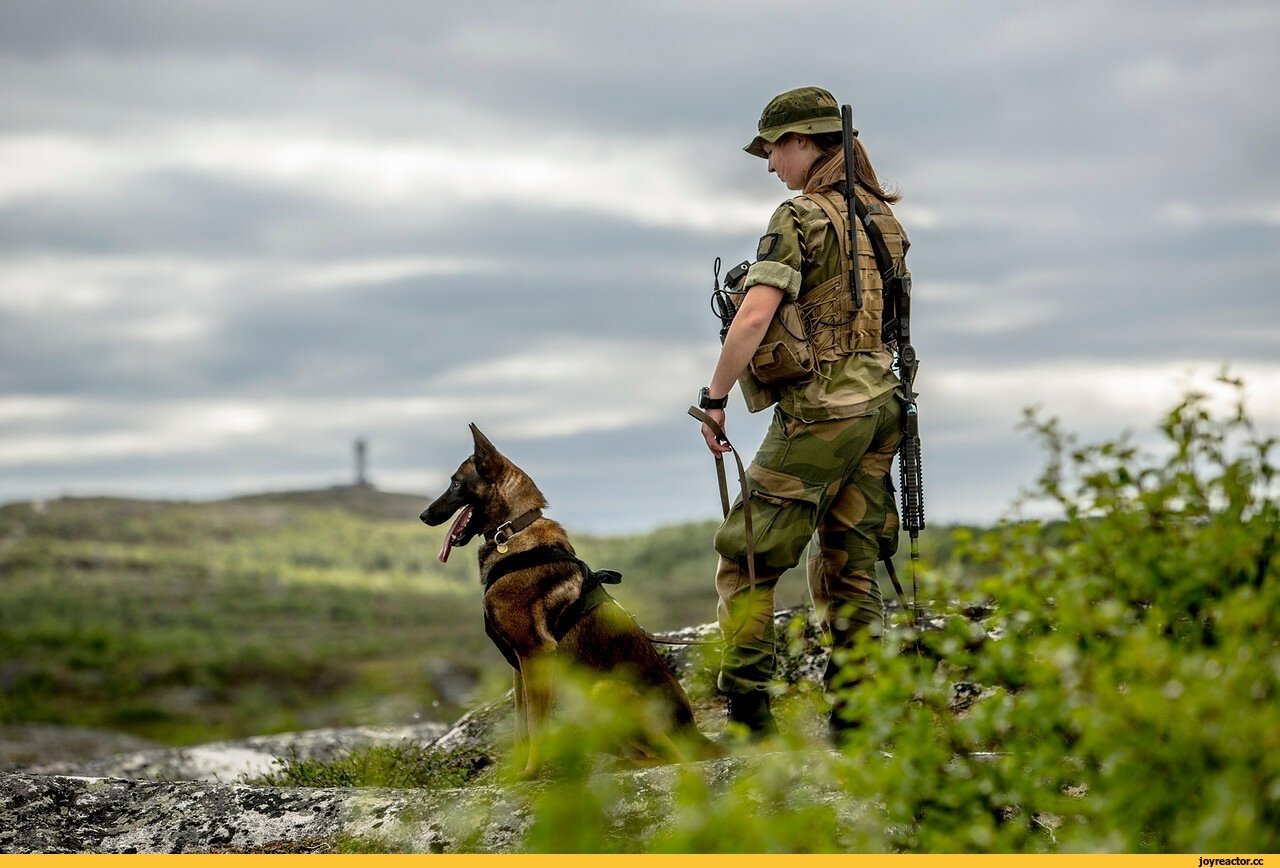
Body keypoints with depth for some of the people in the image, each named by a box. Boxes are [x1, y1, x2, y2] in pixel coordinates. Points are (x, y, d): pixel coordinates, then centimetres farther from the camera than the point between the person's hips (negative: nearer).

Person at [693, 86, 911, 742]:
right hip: (882, 403, 8)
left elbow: (754, 317, -20)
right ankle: (857, 725, 10)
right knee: (849, 567, 11)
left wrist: (714, 397, -12)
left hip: (821, 409, -8)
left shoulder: (802, 216, -11)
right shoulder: (882, 218, 14)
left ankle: (748, 717, -4)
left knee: (748, 558, -1)